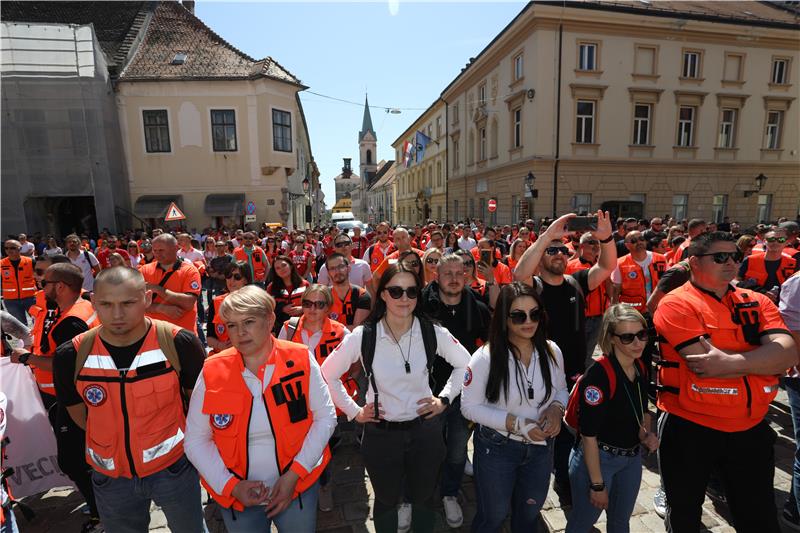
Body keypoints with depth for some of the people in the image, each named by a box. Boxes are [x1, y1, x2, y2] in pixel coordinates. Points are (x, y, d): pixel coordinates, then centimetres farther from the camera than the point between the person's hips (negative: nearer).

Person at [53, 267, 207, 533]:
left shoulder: (180, 343, -21)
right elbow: (79, 414, 4)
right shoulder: (71, 355, -14)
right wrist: (113, 442, 7)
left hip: (174, 467, -1)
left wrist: (187, 442, 3)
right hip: (110, 476, 2)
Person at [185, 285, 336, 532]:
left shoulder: (300, 360, -15)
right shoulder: (212, 372, -12)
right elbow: (196, 440, -2)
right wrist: (231, 485, -11)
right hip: (236, 495, 1)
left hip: (298, 488, 0)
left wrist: (294, 474, -12)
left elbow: (325, 417, -7)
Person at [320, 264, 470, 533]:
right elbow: (327, 374, -3)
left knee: (422, 498, 22)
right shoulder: (363, 336, -15)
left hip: (425, 429, 1)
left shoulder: (432, 333, -12)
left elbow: (464, 363, 4)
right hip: (380, 433, -1)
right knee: (387, 500, 21)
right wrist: (354, 411, -3)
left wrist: (444, 398, -1)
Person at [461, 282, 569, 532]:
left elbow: (561, 390, 7)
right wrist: (517, 423, -24)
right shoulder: (485, 357, -23)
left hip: (541, 447, 4)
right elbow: (470, 406, -18)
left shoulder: (552, 351, -10)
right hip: (497, 449, -4)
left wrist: (556, 408, -16)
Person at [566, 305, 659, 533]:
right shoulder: (599, 374, -27)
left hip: (633, 458, 7)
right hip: (596, 458, -7)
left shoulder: (642, 370, -4)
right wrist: (597, 484, -20)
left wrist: (647, 434, -4)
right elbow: (589, 434, -24)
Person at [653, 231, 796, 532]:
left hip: (751, 429, 5)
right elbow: (703, 365, -23)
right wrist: (765, 359, -13)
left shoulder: (756, 302, 5)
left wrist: (731, 363, -24)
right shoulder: (677, 304, -13)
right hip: (689, 428, -4)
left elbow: (788, 352, -11)